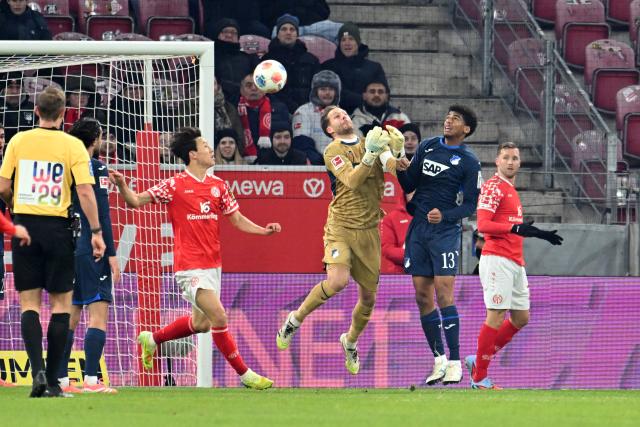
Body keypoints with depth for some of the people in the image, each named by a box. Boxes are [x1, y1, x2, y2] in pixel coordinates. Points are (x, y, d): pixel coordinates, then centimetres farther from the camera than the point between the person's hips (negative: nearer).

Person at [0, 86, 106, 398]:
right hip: (57, 228, -1)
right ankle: (52, 381, 5)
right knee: (61, 304, 7)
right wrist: (96, 231, -5)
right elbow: (85, 192, -10)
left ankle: (37, 370, -14)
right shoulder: (73, 146, -4)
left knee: (29, 303, 4)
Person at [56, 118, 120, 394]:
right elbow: (102, 214, -12)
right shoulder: (96, 169, -8)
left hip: (66, 248, 7)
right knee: (99, 314, -6)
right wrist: (111, 253, -10)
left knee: (69, 316, 10)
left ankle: (60, 379, 7)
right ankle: (91, 380, -15)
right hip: (91, 249, -7)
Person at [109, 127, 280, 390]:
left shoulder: (218, 185, 8)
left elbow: (237, 220, 13)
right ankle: (244, 373, -5)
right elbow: (135, 201, -7)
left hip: (213, 264, 7)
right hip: (190, 267, -7)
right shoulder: (174, 186, -8)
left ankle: (152, 339, 37)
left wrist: (264, 230, -5)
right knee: (218, 317, -15)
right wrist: (122, 186, -28)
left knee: (201, 323, 15)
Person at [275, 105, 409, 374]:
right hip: (341, 227, -5)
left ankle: (350, 342, 34)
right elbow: (352, 181, -18)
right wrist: (370, 155, -29)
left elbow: (388, 159, -10)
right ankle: (295, 320, -2)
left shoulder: (370, 141, 10)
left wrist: (392, 160, -33)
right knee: (337, 281, -25)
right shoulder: (333, 152, -4)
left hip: (369, 231, 5)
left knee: (368, 296, 7)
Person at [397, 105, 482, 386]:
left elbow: (470, 205, -3)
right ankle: (439, 359, 12)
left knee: (443, 292, -13)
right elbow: (409, 186, 11)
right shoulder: (427, 147, 10)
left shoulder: (468, 162, -4)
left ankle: (455, 362, -11)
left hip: (445, 230, -5)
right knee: (422, 296, 3)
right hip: (418, 228, 5)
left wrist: (444, 215, -19)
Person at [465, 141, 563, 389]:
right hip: (497, 260, -10)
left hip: (515, 263, 10)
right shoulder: (493, 187, -8)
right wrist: (515, 228, -29)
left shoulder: (511, 189, 21)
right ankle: (479, 378, -3)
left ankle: (478, 361, 19)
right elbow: (483, 225, -19)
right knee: (496, 317, -10)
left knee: (521, 318, 10)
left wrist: (539, 234, 27)